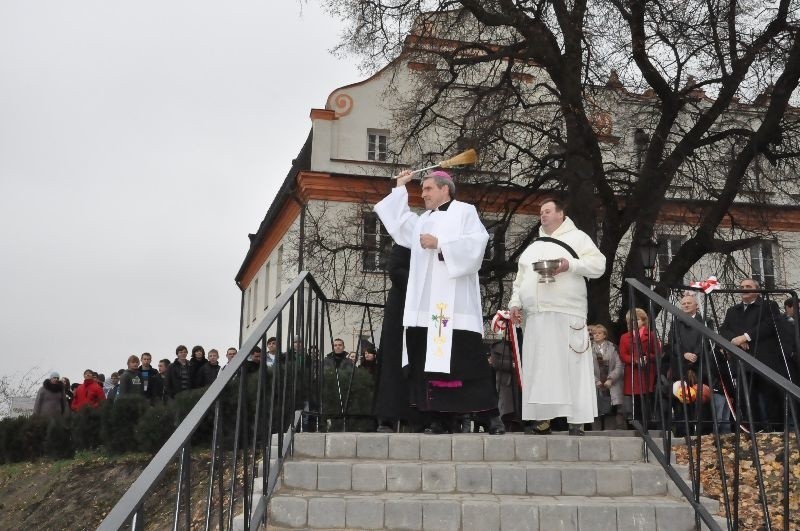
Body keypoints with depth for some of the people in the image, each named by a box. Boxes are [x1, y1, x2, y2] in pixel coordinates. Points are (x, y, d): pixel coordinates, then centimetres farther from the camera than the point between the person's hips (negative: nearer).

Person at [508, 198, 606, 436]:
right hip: (536, 316, 6)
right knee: (538, 368, 2)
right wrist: (515, 302, 11)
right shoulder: (533, 247, 25)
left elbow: (599, 264, -3)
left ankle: (577, 422, -7)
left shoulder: (577, 237, 8)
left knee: (572, 367, -8)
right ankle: (542, 420, 5)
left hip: (567, 314, -5)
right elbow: (520, 279, 25)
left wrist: (571, 264, -16)